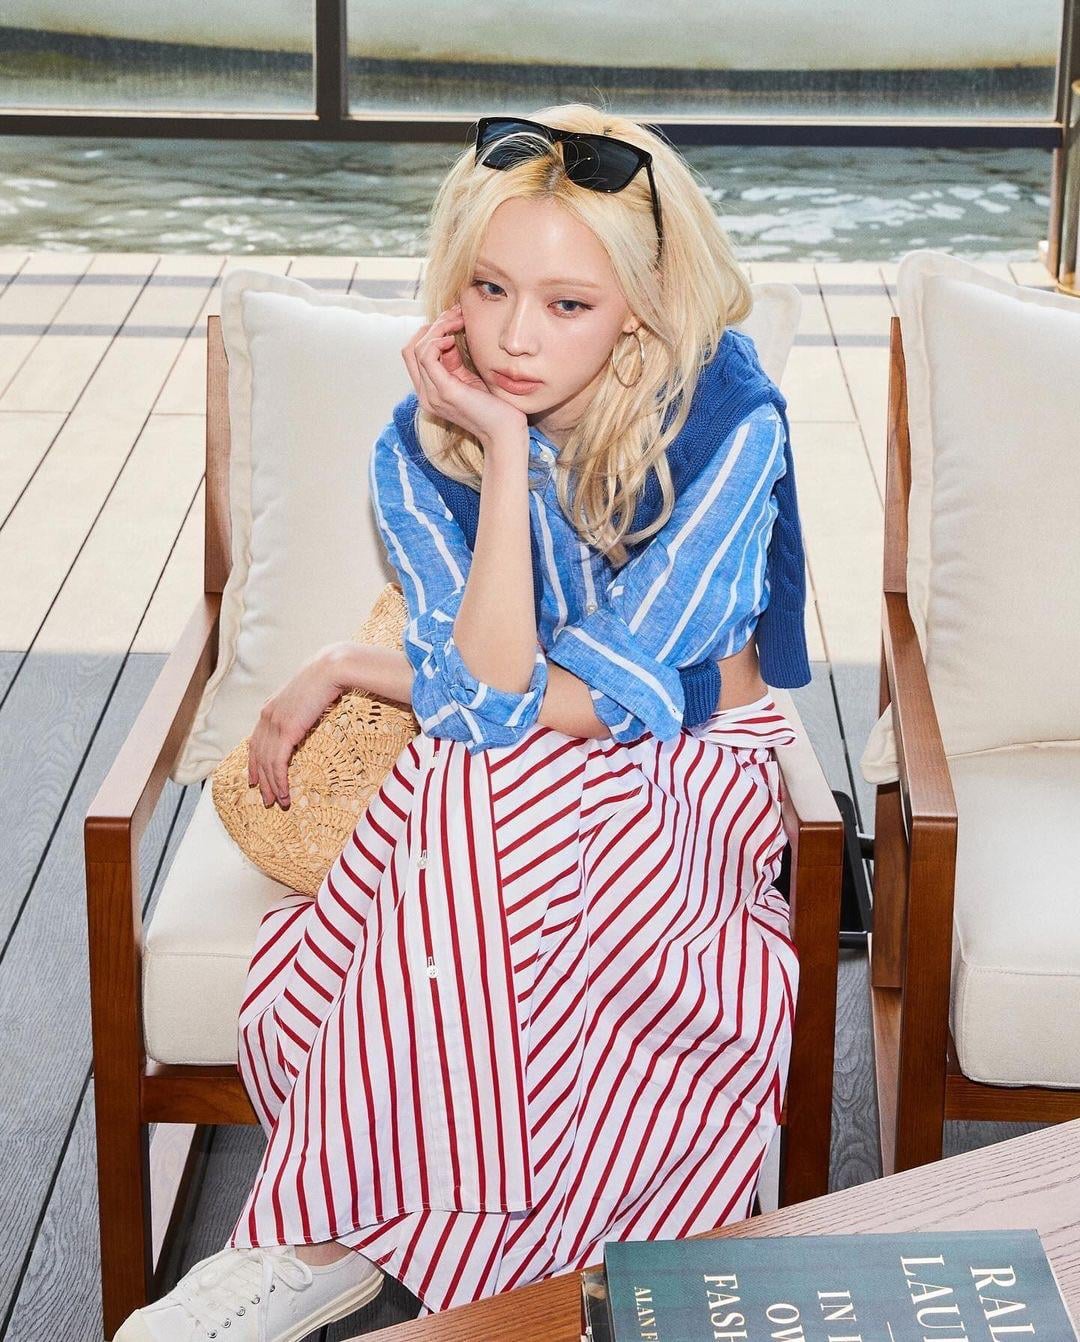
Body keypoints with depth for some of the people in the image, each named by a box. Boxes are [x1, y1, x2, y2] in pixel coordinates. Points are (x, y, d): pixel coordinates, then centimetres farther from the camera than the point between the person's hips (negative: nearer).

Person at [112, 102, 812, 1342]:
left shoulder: (726, 421, -19)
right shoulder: (423, 444, -9)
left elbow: (611, 701, -23)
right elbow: (489, 692, -21)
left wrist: (347, 671, -16)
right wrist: (504, 451, -23)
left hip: (689, 783, -3)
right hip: (496, 798, 3)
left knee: (487, 794, -34)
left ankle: (323, 1237, -24)